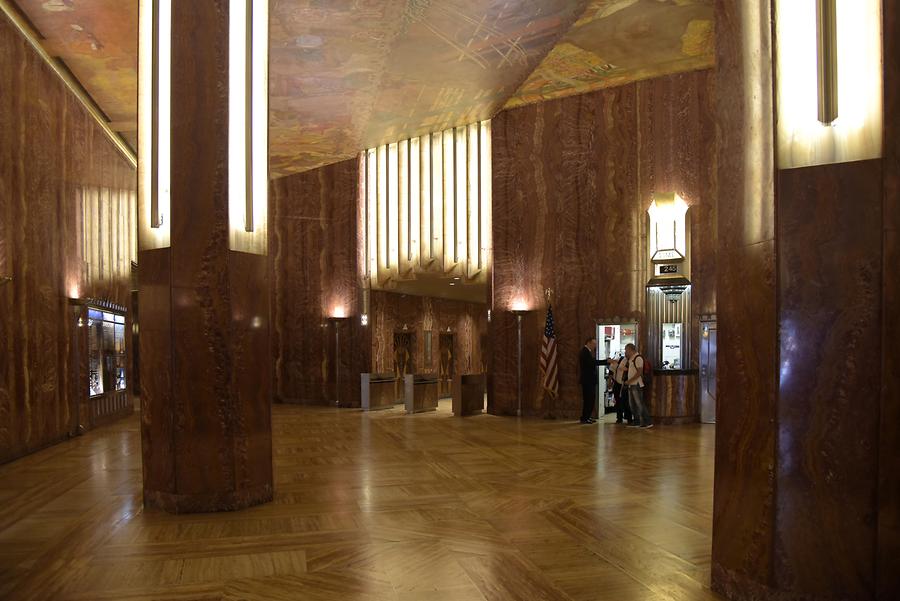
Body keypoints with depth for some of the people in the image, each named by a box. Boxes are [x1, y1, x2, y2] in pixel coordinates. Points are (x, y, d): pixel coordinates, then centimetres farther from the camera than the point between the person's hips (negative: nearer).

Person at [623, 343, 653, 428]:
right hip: (631, 385, 10)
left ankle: (648, 422, -6)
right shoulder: (631, 359, 17)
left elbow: (639, 372, -19)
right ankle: (636, 422, 18)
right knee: (633, 405, 12)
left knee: (639, 404, -9)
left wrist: (630, 380, -19)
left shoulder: (638, 358, -13)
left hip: (637, 385, -10)